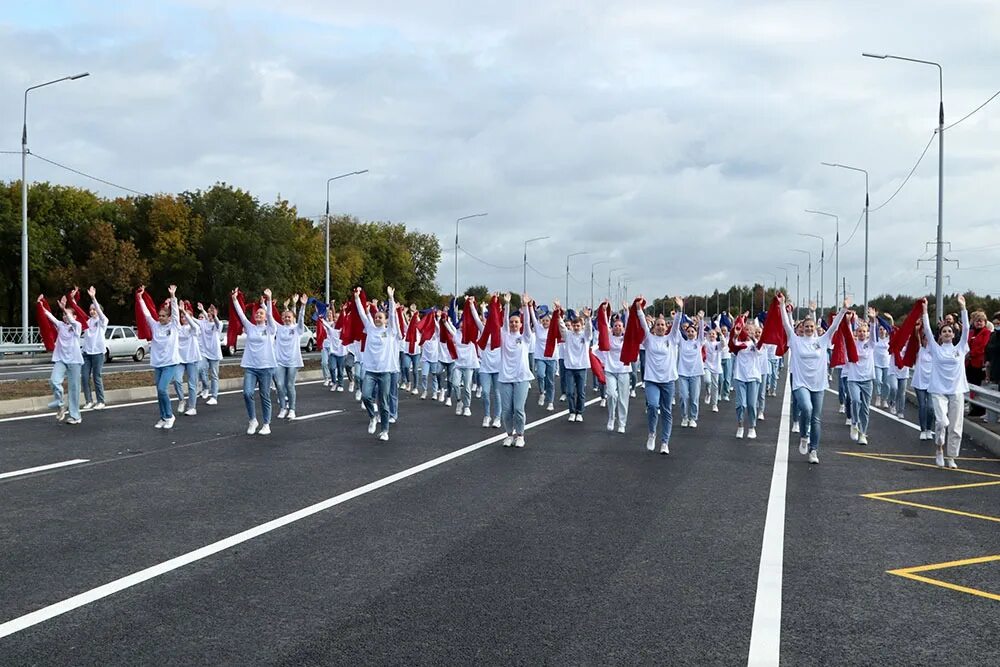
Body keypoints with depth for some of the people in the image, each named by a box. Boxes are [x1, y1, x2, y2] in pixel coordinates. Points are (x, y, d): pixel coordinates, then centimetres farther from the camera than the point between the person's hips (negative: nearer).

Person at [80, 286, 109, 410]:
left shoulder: (102, 321, -1)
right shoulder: (87, 321, 12)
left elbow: (99, 312, -19)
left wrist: (93, 298, -31)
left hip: (98, 352, -5)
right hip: (86, 352, 5)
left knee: (97, 378, -1)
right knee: (85, 378, 2)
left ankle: (100, 402, 8)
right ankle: (89, 401, 11)